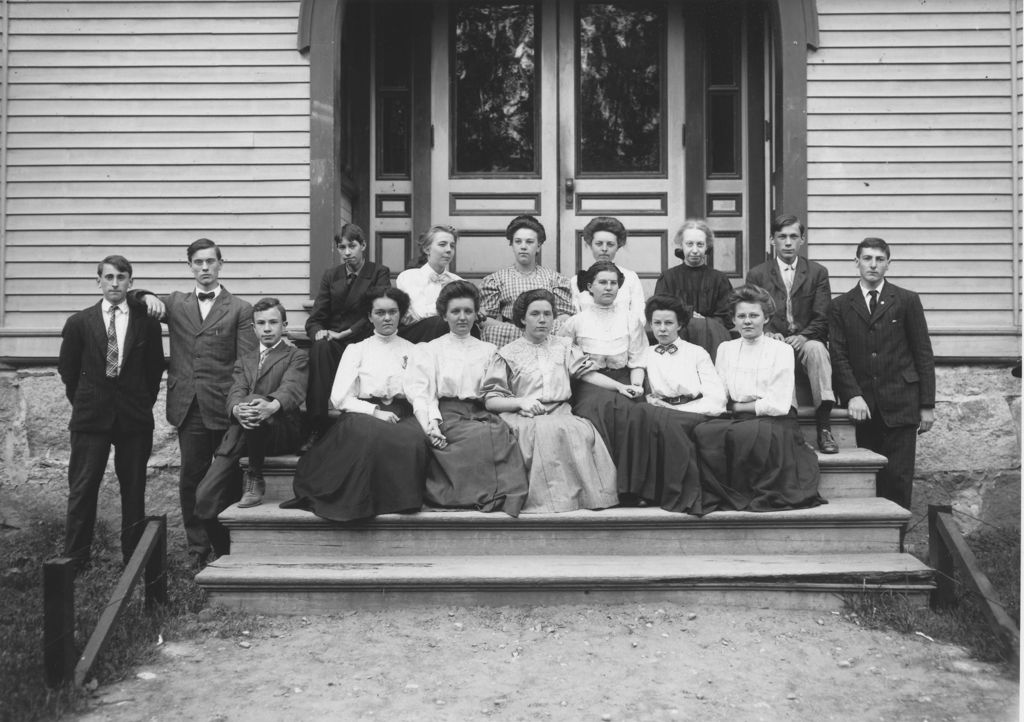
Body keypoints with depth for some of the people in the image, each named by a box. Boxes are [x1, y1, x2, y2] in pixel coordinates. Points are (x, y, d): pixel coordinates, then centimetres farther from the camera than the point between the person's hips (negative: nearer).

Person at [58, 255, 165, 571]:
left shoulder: (147, 323, 2)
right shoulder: (79, 323, 3)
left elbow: (155, 369, 8)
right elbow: (67, 369, 10)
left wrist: (143, 403, 5)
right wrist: (83, 402, 9)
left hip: (135, 418, 0)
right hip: (90, 417, 0)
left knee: (134, 489, 6)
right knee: (82, 489, 1)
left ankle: (133, 558, 15)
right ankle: (74, 559, 10)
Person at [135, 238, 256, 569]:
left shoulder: (239, 309, 4)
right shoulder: (175, 302, 14)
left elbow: (248, 364, -2)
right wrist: (147, 297, -7)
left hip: (225, 408, -2)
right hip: (188, 406, 3)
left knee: (230, 480, 4)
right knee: (191, 479, 6)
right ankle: (198, 550, 17)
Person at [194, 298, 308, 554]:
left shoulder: (297, 357, 12)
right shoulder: (244, 362, 26)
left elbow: (292, 388, -9)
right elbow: (235, 394, 7)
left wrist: (272, 405, -34)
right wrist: (237, 409, -21)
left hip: (283, 432, -4)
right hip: (241, 436, 4)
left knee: (252, 401, -35)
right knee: (205, 497, -13)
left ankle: (255, 479, -20)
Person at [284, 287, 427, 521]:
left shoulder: (414, 351, 20)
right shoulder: (356, 350, 16)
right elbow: (340, 397, 5)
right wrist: (374, 411, -11)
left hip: (403, 416, 1)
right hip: (365, 415, -1)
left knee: (413, 439, -36)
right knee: (369, 434, -38)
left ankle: (401, 501, -20)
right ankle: (362, 501, -20)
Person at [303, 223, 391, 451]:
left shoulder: (380, 273, 7)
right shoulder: (330, 275, 18)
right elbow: (314, 318, 11)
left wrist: (344, 334, -16)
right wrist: (318, 331, -14)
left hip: (362, 341, -3)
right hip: (332, 342, 3)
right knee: (319, 347, -33)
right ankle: (316, 428, -36)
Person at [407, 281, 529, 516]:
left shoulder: (489, 350, 24)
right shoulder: (429, 350, 16)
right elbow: (420, 394, 3)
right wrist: (431, 424, -16)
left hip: (481, 415, 3)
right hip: (447, 416, -2)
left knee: (505, 432, -32)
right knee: (487, 435, -33)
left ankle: (505, 498, -27)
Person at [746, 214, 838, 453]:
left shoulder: (817, 272, 13)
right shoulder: (757, 274, 12)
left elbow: (822, 317, 3)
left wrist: (804, 336, -16)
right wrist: (767, 333, -17)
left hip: (806, 341, 1)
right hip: (771, 342, -1)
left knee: (817, 348, -34)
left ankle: (824, 428, -35)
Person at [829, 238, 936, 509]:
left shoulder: (908, 300, 8)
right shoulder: (840, 306, 10)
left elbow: (923, 354, 6)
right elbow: (838, 355, 3)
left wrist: (927, 405, 1)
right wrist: (852, 395, -11)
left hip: (901, 403, -1)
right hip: (863, 406, 1)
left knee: (898, 478, -4)